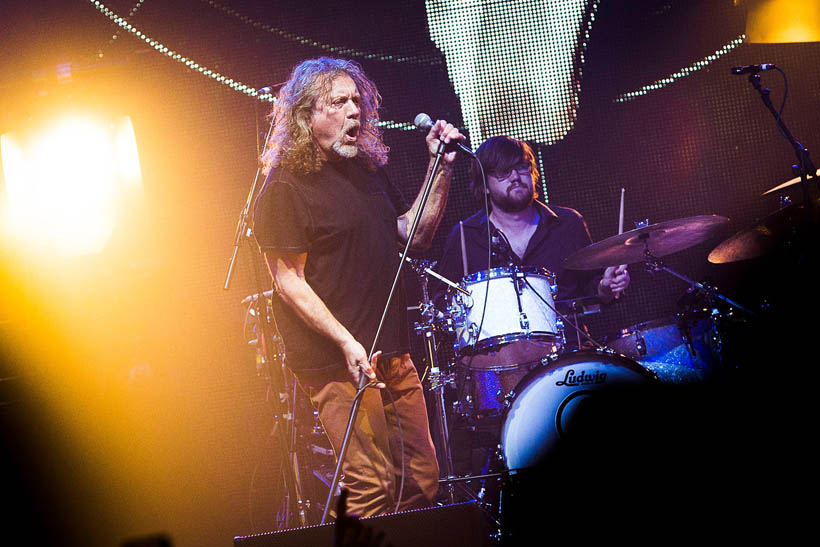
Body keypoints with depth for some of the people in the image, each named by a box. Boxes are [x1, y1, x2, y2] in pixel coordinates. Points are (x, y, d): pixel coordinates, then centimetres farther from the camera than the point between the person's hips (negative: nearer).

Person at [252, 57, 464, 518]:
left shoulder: (368, 169, 15)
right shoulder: (287, 187, -9)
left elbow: (415, 234, 19)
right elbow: (289, 282, -13)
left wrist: (441, 169, 7)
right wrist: (346, 343, -21)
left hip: (393, 354, 8)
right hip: (338, 360, -8)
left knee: (423, 479, 11)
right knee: (372, 488, -9)